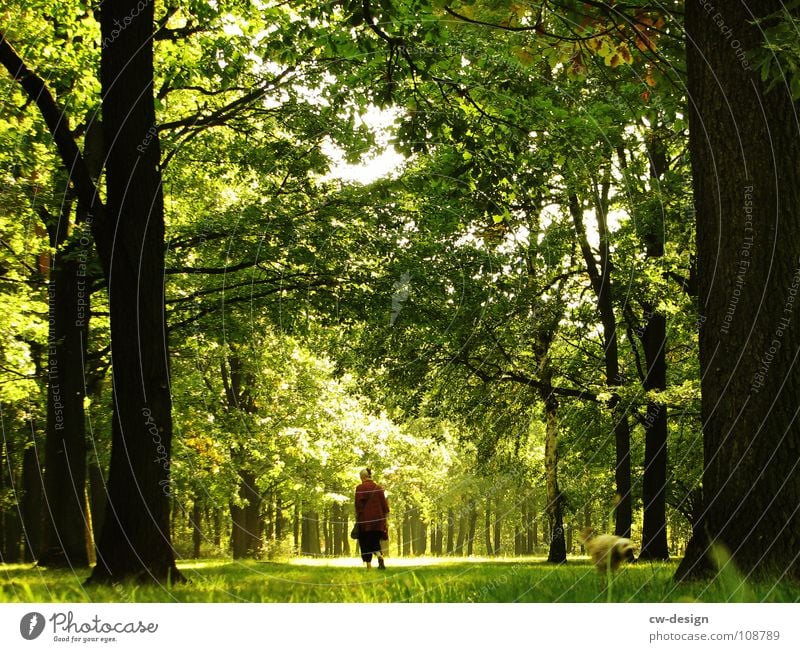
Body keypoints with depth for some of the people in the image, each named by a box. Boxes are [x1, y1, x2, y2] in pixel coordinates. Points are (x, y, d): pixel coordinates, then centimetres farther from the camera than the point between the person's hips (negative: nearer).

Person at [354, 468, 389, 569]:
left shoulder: (360, 488, -7)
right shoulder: (379, 487, 6)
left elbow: (358, 505, -9)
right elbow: (384, 504, 7)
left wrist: (357, 518, -1)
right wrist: (384, 518, 14)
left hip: (365, 520, -4)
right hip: (378, 519, 4)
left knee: (365, 543, 5)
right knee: (375, 542, 15)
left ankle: (369, 565, -1)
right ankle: (380, 556, -12)